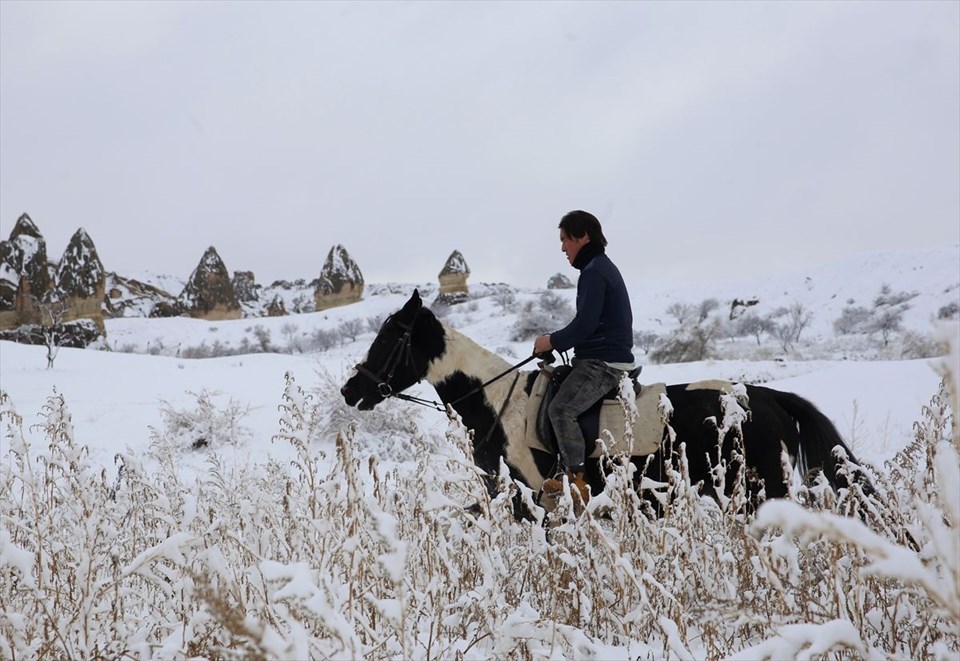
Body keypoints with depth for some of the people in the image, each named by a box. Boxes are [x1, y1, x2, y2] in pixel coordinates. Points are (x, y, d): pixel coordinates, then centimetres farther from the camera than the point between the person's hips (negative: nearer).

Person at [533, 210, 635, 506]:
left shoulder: (594, 272, -15)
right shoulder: (602, 267, 19)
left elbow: (585, 324, -22)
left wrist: (553, 341, -9)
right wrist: (558, 342, 15)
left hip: (604, 362, -11)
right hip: (604, 356, 11)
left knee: (561, 409, -22)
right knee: (549, 390, 16)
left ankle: (576, 480, -20)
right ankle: (568, 469, 17)